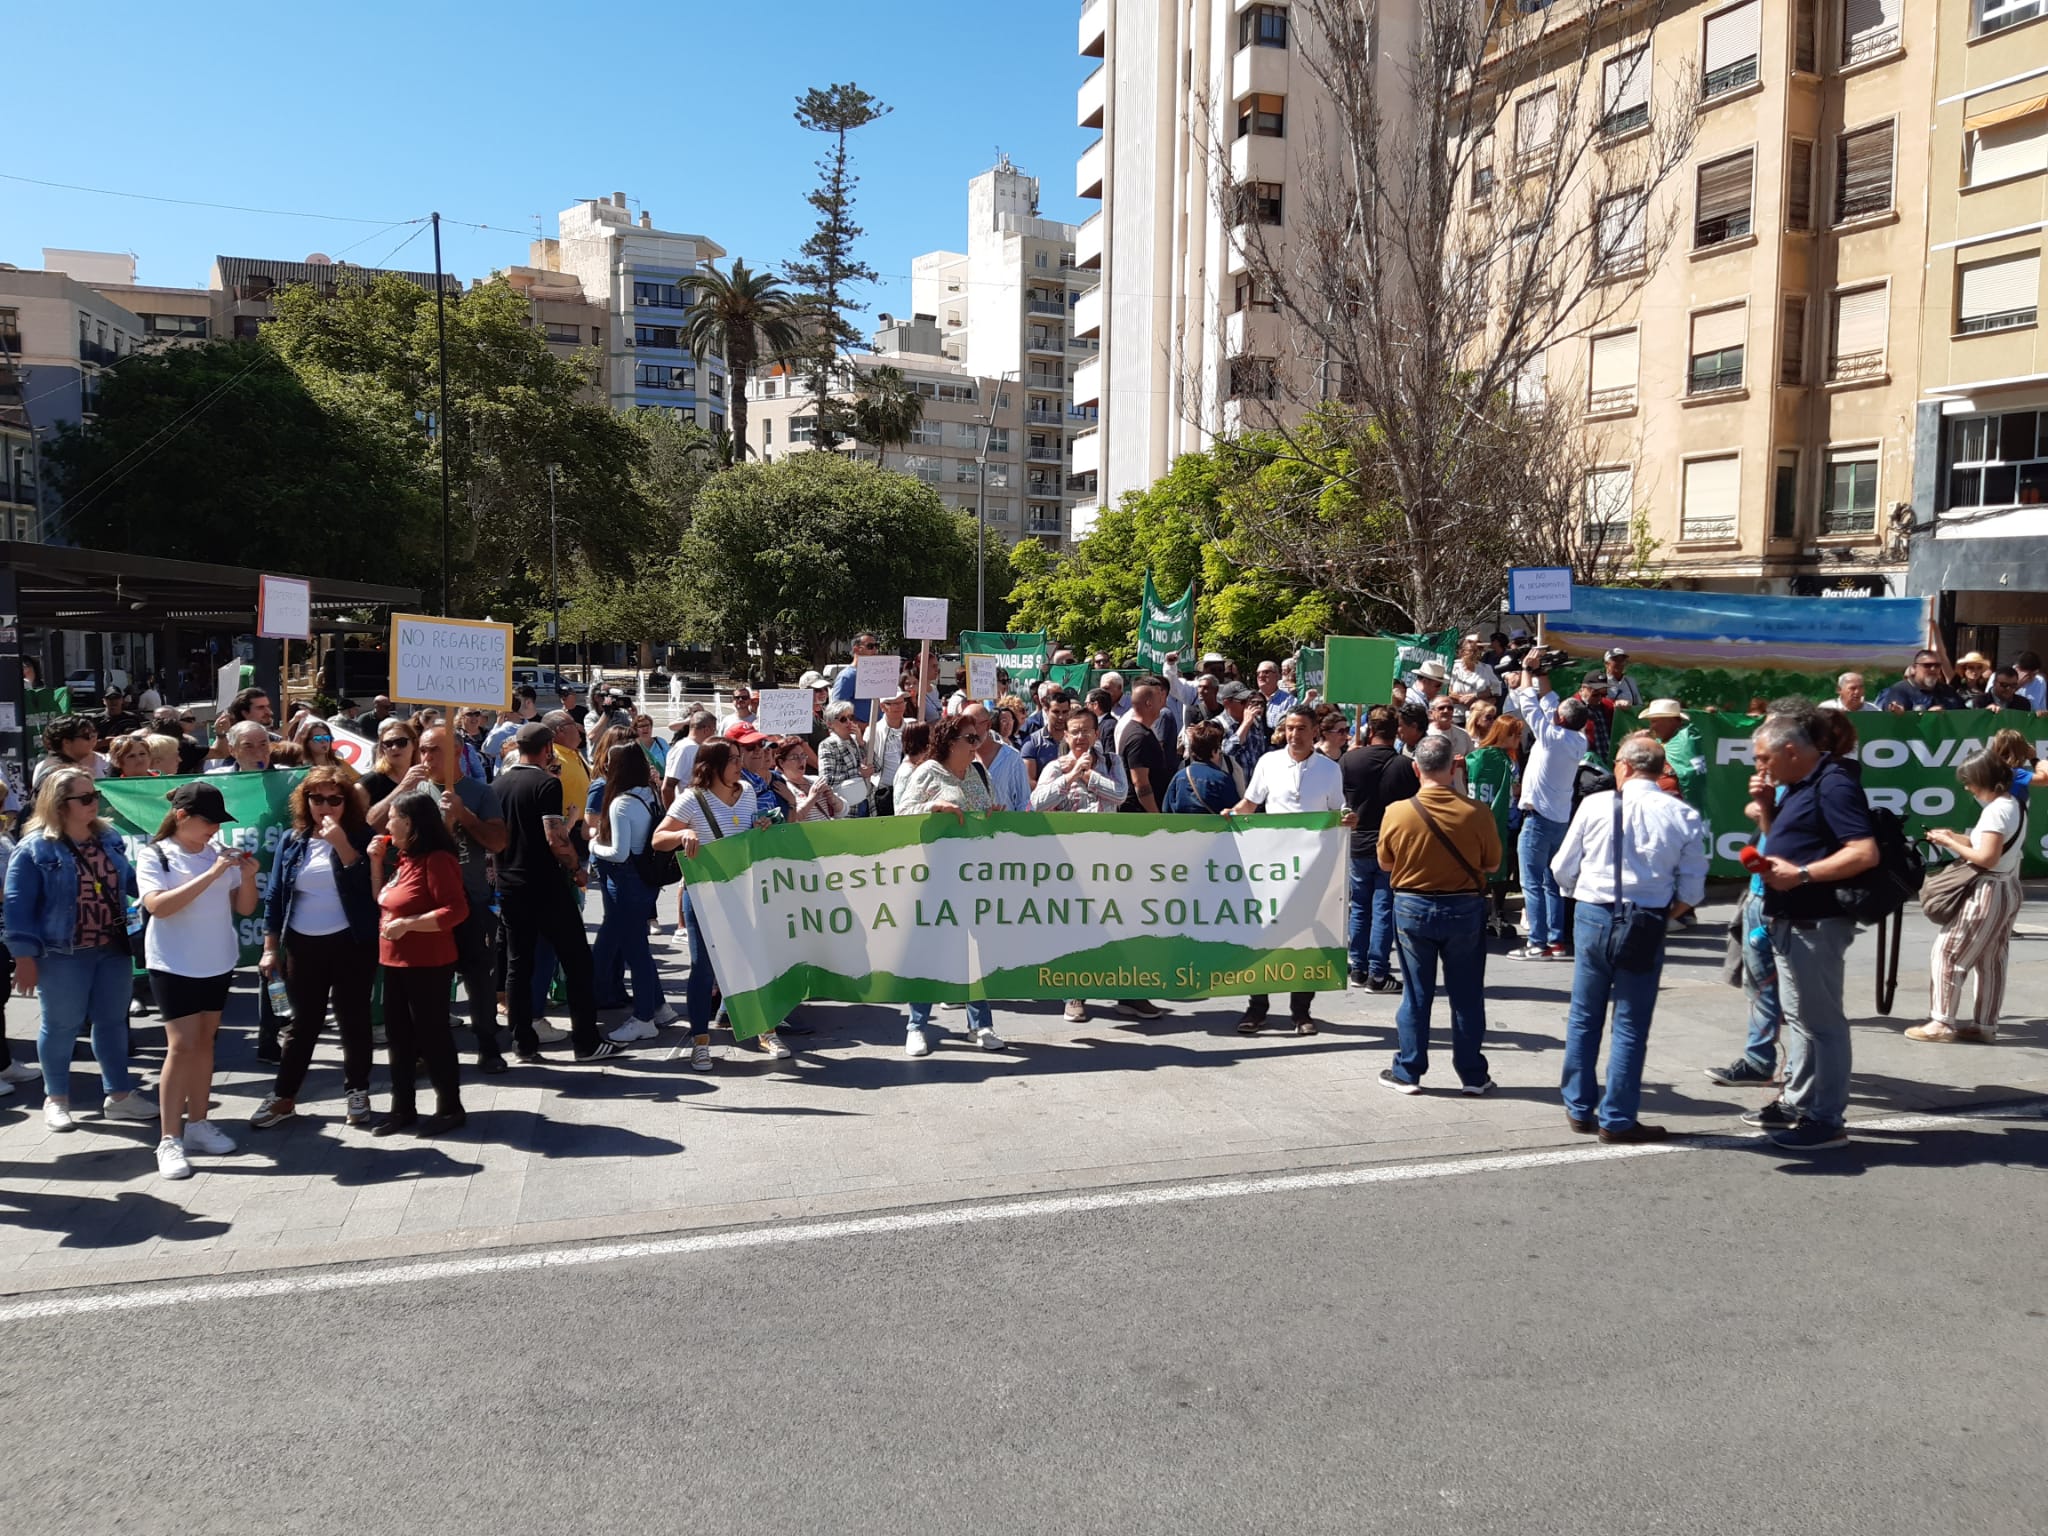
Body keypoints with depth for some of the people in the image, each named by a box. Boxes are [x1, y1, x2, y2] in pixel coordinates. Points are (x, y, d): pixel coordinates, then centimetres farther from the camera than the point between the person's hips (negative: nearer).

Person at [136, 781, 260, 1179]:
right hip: (174, 965, -4)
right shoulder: (155, 856, -8)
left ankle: (197, 1124, 23)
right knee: (182, 1046, -8)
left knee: (205, 1043, 12)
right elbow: (158, 906, -23)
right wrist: (212, 874, -27)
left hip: (217, 962, 4)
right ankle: (169, 1140, -3)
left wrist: (248, 876, -14)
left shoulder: (220, 851, 1)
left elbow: (245, 907, 5)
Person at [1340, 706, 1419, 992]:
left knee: (1359, 908, 14)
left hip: (1358, 844, 2)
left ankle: (1358, 969, 20)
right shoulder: (1405, 766, -13)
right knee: (1384, 910, 3)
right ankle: (1377, 974, 4)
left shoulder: (1350, 759, -11)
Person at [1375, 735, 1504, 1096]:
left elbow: (1384, 863, 1)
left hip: (1412, 907, 0)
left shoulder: (1396, 812, -13)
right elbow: (1492, 864, -1)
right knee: (1466, 995, 11)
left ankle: (1408, 1072, 17)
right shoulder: (1477, 813, -14)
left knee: (1416, 993, 11)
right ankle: (1473, 1076, 19)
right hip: (1465, 908, 0)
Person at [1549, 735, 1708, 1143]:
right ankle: (1616, 1120, 14)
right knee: (1630, 1027, 7)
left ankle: (1579, 1110, 23)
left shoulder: (1595, 804, -5)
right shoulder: (1684, 816, -4)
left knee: (1584, 1018, 15)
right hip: (1647, 927, 0)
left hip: (1593, 918, 1)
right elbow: (1692, 891, -2)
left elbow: (1562, 869, 1)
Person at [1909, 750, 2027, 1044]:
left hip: (1988, 893, -10)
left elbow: (1986, 858, -24)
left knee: (1946, 954, -4)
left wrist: (1950, 843, -15)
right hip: (2009, 890, 10)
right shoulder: (2014, 805, 11)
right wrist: (1956, 836, 5)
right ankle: (1985, 1025, 18)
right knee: (1991, 962, 13)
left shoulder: (1995, 810, -20)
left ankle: (1943, 1023, -2)